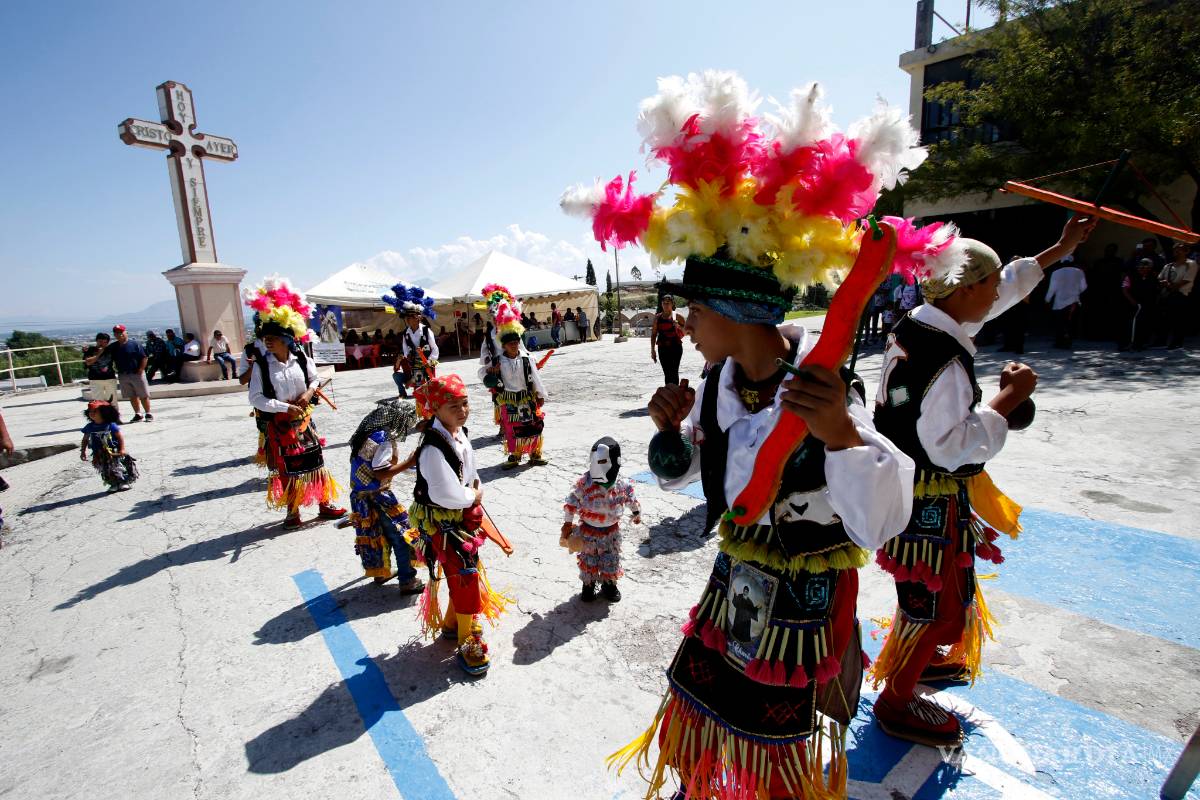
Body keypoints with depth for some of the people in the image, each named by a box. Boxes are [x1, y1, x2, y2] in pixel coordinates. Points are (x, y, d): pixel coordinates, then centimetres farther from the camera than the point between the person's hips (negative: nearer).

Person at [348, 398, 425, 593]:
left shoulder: (371, 431, 5)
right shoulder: (384, 438, -23)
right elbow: (380, 473, -26)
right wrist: (409, 462, -25)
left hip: (361, 495, 9)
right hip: (375, 497, -9)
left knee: (377, 535, 24)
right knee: (402, 536, 0)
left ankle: (380, 572, 40)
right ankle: (408, 581, 6)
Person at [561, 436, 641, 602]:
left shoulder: (622, 485, -15)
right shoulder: (584, 482, -20)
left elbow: (631, 499, 5)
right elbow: (571, 502, -11)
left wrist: (637, 513, 20)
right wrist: (567, 524, -7)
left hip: (611, 531, 1)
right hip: (588, 531, -1)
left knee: (611, 560, 14)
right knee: (588, 560, 13)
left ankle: (609, 584, 37)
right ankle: (588, 584, 34)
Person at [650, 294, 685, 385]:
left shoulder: (677, 317, 1)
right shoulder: (657, 317, 8)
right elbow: (653, 334, 11)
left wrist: (678, 326, -15)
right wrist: (652, 350, 8)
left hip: (676, 347, -3)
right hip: (662, 348, 3)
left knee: (674, 371, -9)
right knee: (666, 372, 5)